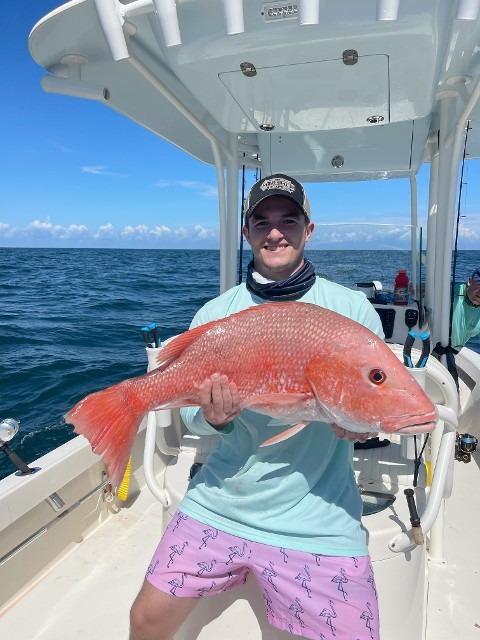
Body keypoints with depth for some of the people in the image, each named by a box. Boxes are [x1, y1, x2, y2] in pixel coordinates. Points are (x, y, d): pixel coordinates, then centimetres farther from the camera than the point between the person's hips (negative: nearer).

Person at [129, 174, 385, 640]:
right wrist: (212, 417, -20)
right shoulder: (214, 315, -1)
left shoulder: (355, 310, -5)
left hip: (318, 520, -1)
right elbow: (190, 413, 2)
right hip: (217, 504, 2)